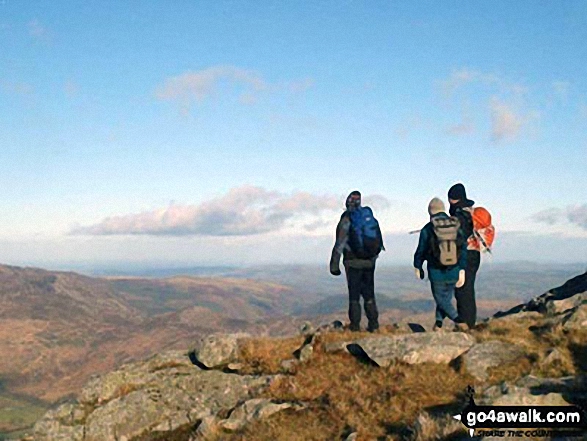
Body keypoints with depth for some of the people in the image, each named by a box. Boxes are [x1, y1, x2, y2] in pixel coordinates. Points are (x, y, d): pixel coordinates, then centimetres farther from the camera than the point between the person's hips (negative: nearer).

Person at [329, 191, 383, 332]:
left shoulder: (346, 220, -12)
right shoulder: (371, 217, 5)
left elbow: (339, 244, -15)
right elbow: (379, 239, 14)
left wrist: (334, 264, -11)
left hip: (353, 263, -5)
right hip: (370, 262, 5)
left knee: (354, 294, 4)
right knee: (369, 293, 14)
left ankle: (355, 325, 5)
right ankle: (373, 323, 15)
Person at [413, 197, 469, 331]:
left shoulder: (427, 230, -10)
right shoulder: (456, 227, 0)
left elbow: (421, 251, -4)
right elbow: (463, 249, 0)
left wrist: (417, 267, 13)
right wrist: (462, 271, 6)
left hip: (436, 272, -3)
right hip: (454, 271, 3)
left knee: (441, 298, 12)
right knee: (446, 297, 21)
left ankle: (458, 320, -6)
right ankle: (438, 322, 19)